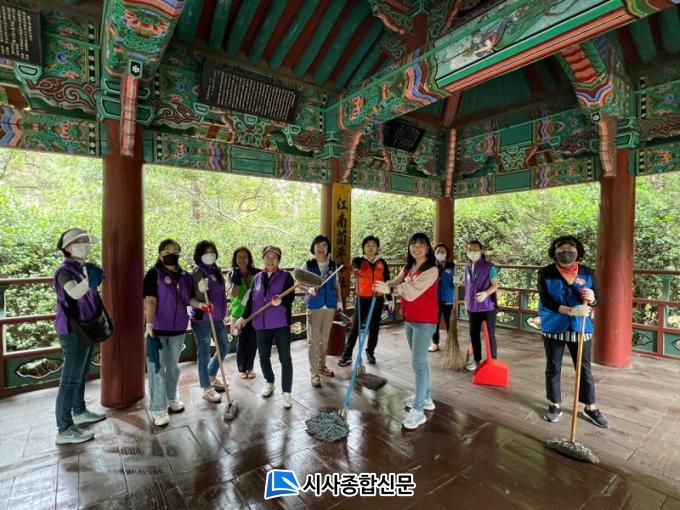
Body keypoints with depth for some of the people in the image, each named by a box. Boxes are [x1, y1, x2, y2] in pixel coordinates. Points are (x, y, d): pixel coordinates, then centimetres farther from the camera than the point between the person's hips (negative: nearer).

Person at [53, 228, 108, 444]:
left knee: (81, 374, 21)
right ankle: (64, 429, 3)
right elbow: (74, 292, -42)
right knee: (70, 380, -5)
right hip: (73, 331, -10)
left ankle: (79, 411, 36)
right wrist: (87, 281, -59)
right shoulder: (65, 270, -18)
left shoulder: (81, 268, 11)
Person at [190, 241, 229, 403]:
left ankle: (211, 377, 40)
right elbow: (199, 299, -18)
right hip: (202, 319, -8)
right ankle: (207, 389, 19)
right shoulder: (198, 272, -14)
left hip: (217, 317, 8)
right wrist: (202, 291, -38)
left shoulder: (216, 270, 7)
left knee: (224, 348, 18)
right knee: (204, 353, 4)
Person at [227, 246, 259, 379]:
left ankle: (250, 368, 24)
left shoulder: (255, 273, 1)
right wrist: (236, 280, -23)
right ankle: (242, 369, 21)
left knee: (253, 341, 6)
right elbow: (233, 293, -12)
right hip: (239, 312, -1)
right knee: (241, 341, 5)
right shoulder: (232, 274, -1)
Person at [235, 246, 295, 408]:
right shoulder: (257, 277, 11)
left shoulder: (285, 276, -3)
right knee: (263, 356, 13)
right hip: (262, 323, 4)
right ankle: (269, 382, 38)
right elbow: (252, 299, 14)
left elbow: (291, 297, -11)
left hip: (281, 323, -4)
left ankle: (287, 392, 11)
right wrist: (243, 317, 9)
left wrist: (281, 301, -31)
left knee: (285, 357, -1)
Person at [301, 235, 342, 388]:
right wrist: (309, 289, -23)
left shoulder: (333, 265, 7)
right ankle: (314, 373, 7)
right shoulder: (307, 265, -2)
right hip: (314, 306, -3)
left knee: (325, 338, 15)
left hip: (330, 306, 3)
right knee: (313, 340, -1)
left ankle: (322, 366, 31)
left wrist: (339, 301, 9)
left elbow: (337, 285, 14)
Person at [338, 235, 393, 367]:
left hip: (378, 299, 3)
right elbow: (354, 266, -29)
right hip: (363, 299, -2)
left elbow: (387, 281, 10)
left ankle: (370, 352, 29)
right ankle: (346, 355, 5)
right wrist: (355, 270, -53)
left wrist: (390, 299, 8)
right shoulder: (358, 260, -3)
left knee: (374, 327, 12)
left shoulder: (382, 263, 5)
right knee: (355, 327, -2)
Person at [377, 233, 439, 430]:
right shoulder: (408, 268, 10)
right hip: (409, 319, 8)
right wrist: (383, 287, -24)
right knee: (420, 360, 18)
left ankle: (418, 410, 2)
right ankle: (426, 398, 34)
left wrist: (389, 289, -33)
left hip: (425, 321, -8)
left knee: (418, 363, -7)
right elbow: (397, 283, -3)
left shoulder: (431, 270, -15)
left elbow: (412, 291, -26)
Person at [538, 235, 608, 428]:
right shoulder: (545, 273, -8)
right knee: (552, 369, 11)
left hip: (581, 329, 2)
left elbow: (597, 300, 1)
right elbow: (545, 300, -16)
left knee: (585, 370, 12)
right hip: (553, 328, -1)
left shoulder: (588, 273, 0)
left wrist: (591, 298, -23)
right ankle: (554, 405, 26)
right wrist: (570, 310, -28)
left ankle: (590, 408, 30)